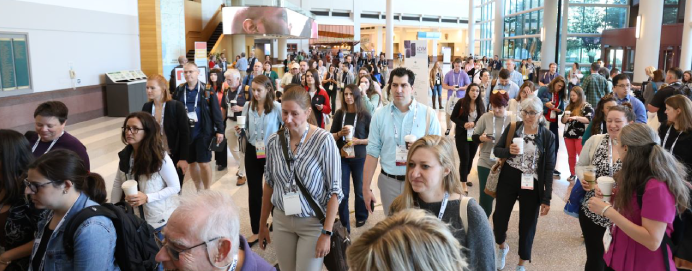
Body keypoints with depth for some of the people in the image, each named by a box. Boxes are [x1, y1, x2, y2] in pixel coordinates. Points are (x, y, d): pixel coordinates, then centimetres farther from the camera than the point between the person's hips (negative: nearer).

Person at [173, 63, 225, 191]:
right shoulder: (179, 90, 5)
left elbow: (216, 111, -5)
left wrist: (219, 130, -9)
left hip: (203, 132, -4)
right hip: (185, 132, 4)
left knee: (204, 163, -1)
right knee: (191, 163, 13)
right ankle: (199, 190, 29)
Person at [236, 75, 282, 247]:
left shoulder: (277, 107, -12)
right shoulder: (248, 106, 0)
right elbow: (245, 131, 7)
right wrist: (239, 131, -14)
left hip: (272, 152, -3)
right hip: (252, 152, 3)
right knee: (254, 192, 7)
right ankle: (256, 231, 18)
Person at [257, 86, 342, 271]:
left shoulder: (324, 140, -17)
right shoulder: (274, 141, -4)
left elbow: (335, 190, -14)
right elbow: (269, 184, 8)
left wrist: (326, 233, -15)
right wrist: (263, 223, 11)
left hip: (313, 223, -4)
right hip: (281, 221, 4)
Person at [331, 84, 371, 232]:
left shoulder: (365, 115, -8)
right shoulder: (339, 113, -1)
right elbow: (331, 135, 5)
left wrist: (358, 141, -20)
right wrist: (340, 133, -15)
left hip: (359, 158, -1)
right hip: (342, 157, 1)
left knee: (360, 190, 14)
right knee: (342, 191, 1)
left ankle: (361, 216, 39)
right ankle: (344, 225, 14)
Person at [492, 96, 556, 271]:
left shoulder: (548, 136, -6)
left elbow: (549, 168, -5)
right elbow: (496, 150, 5)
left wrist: (547, 198, -7)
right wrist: (508, 151, -19)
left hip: (531, 185, -1)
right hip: (508, 180, 1)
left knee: (527, 224, 9)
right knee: (499, 217, 6)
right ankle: (502, 247, 40)